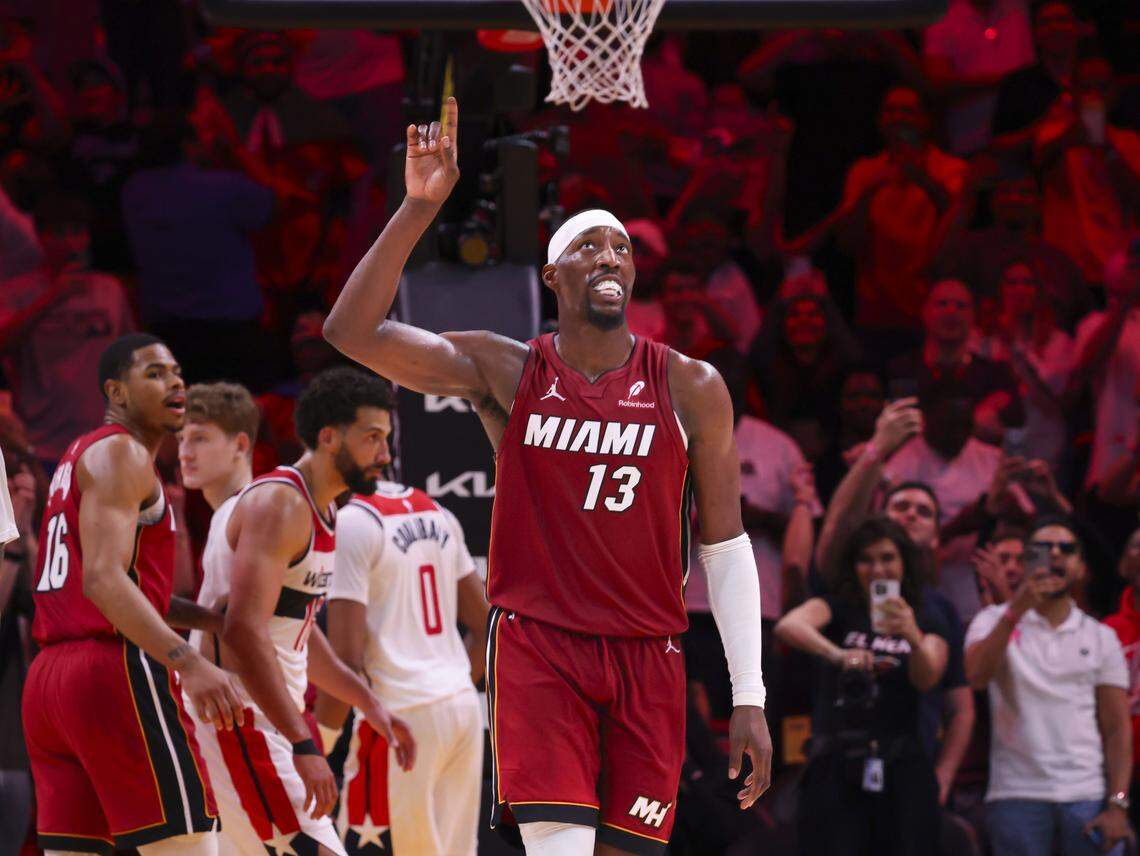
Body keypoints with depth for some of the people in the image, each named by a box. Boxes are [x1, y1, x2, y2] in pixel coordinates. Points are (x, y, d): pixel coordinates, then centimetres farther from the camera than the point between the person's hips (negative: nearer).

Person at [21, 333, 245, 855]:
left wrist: (209, 619, 24)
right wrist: (186, 661, -30)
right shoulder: (120, 454, -5)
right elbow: (103, 579, -19)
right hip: (119, 673, -10)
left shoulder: (77, 459, 24)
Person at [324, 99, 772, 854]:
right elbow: (353, 330, -10)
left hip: (647, 656, 2)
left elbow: (725, 546, 6)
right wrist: (421, 207, -18)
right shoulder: (503, 372, 0)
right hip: (538, 646, -2)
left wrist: (749, 698, 1)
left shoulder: (690, 389, 2)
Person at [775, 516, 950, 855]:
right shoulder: (838, 610, 8)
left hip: (901, 772, 2)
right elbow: (788, 626, -15)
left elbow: (927, 679, -8)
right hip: (836, 769, -2)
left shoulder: (926, 622, 13)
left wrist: (913, 637, -31)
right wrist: (836, 654, -36)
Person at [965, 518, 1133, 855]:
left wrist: (1117, 805, -6)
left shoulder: (1101, 637, 11)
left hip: (1089, 798, 1)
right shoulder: (996, 621, 8)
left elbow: (1117, 729, 6)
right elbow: (976, 676, -13)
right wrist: (1015, 611, -20)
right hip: (1018, 795, -1)